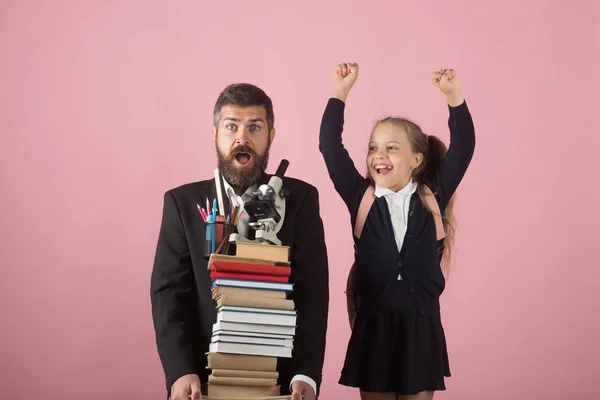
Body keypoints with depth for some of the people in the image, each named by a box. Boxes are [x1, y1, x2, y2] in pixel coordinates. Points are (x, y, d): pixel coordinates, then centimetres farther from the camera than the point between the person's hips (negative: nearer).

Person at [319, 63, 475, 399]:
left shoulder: (432, 198, 3)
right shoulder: (361, 198, 2)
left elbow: (463, 148, -5)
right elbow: (331, 147, -4)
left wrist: (454, 95, -15)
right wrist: (341, 92, -7)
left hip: (421, 327, 0)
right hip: (373, 325, 0)